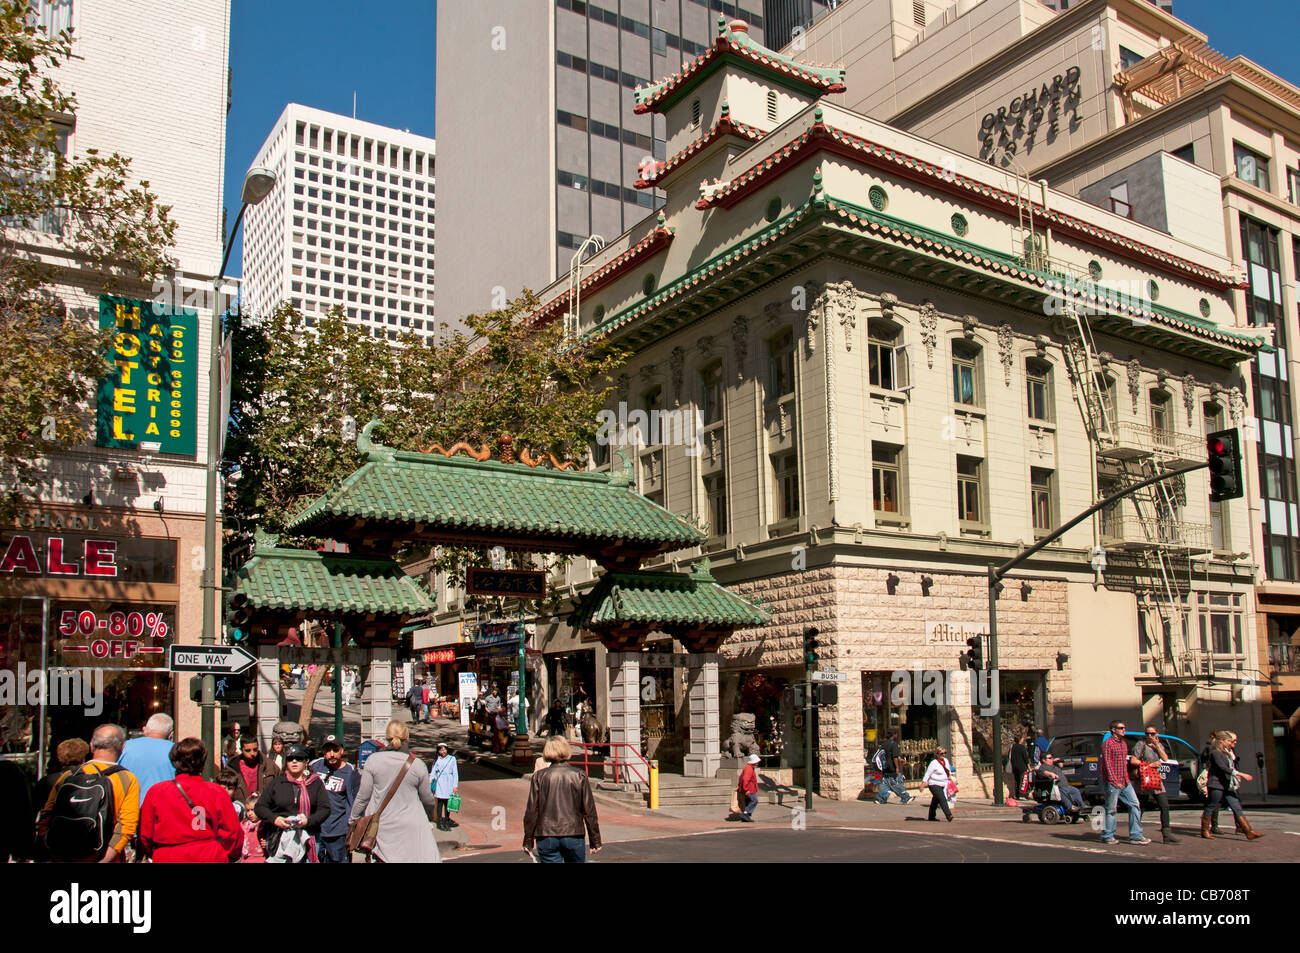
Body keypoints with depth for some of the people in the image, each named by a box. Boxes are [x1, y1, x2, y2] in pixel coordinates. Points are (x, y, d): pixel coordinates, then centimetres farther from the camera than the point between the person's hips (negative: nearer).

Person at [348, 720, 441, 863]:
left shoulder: (373, 760, -4)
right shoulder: (418, 765, -4)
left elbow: (363, 795, -1)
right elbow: (427, 799, 6)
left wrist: (354, 818, 14)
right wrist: (430, 817, 27)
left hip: (382, 825, 1)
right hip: (412, 826, -1)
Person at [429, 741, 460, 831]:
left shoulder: (452, 759, 2)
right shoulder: (437, 759, 4)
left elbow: (455, 773, 3)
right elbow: (433, 771, 6)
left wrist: (455, 786, -2)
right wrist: (430, 780, -10)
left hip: (449, 783, 1)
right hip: (440, 782, -1)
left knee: (448, 802, 8)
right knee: (440, 802, -3)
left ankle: (447, 820, 22)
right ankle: (440, 822, 1)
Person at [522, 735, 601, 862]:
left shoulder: (539, 777, -2)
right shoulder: (579, 776, -2)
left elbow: (531, 811, -2)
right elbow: (589, 811, -1)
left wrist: (528, 841, 7)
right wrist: (595, 841, 7)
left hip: (546, 838, 0)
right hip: (574, 835, 0)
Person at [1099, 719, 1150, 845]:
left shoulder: (1124, 743, 16)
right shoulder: (1108, 744, -9)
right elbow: (1107, 764, -14)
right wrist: (1114, 781, -18)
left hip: (1125, 782, 8)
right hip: (1112, 783, -8)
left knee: (1135, 805, 2)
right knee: (1111, 810, -1)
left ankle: (1136, 836, 7)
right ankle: (1107, 836, 10)